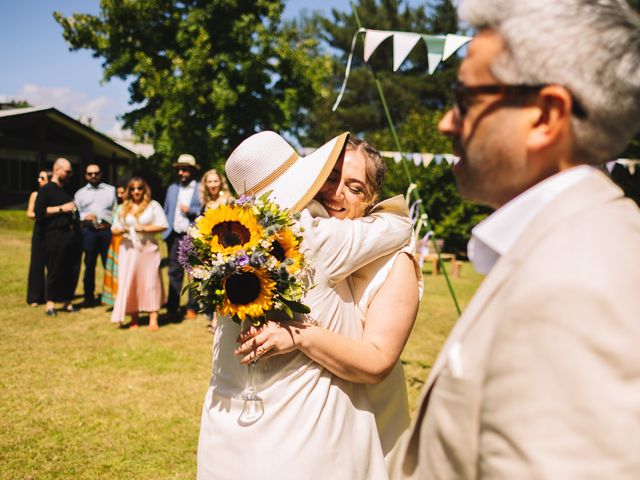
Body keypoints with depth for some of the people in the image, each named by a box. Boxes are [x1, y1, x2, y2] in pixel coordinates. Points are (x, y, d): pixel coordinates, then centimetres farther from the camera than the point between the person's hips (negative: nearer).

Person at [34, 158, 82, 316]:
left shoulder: (68, 191, 22)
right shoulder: (46, 190, -1)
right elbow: (39, 212, -12)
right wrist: (61, 208, -12)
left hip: (72, 235, 7)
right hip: (55, 236, -7)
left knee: (72, 270, 6)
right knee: (55, 270, -3)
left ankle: (67, 301, 16)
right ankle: (50, 303, 8)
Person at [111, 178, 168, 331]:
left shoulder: (153, 205, 5)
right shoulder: (123, 208, 14)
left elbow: (163, 226, -3)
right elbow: (114, 230, 14)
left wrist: (145, 228, -13)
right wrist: (121, 230, -8)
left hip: (148, 248, -3)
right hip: (128, 249, 3)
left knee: (150, 282, -5)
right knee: (128, 283, -1)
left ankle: (153, 319, -3)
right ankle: (133, 319, 7)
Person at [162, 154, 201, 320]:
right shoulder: (172, 188, 16)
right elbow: (166, 211, 19)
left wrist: (191, 211, -15)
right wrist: (165, 231, 10)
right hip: (175, 236, 4)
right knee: (174, 271, 5)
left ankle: (192, 308, 10)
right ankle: (172, 307, 10)